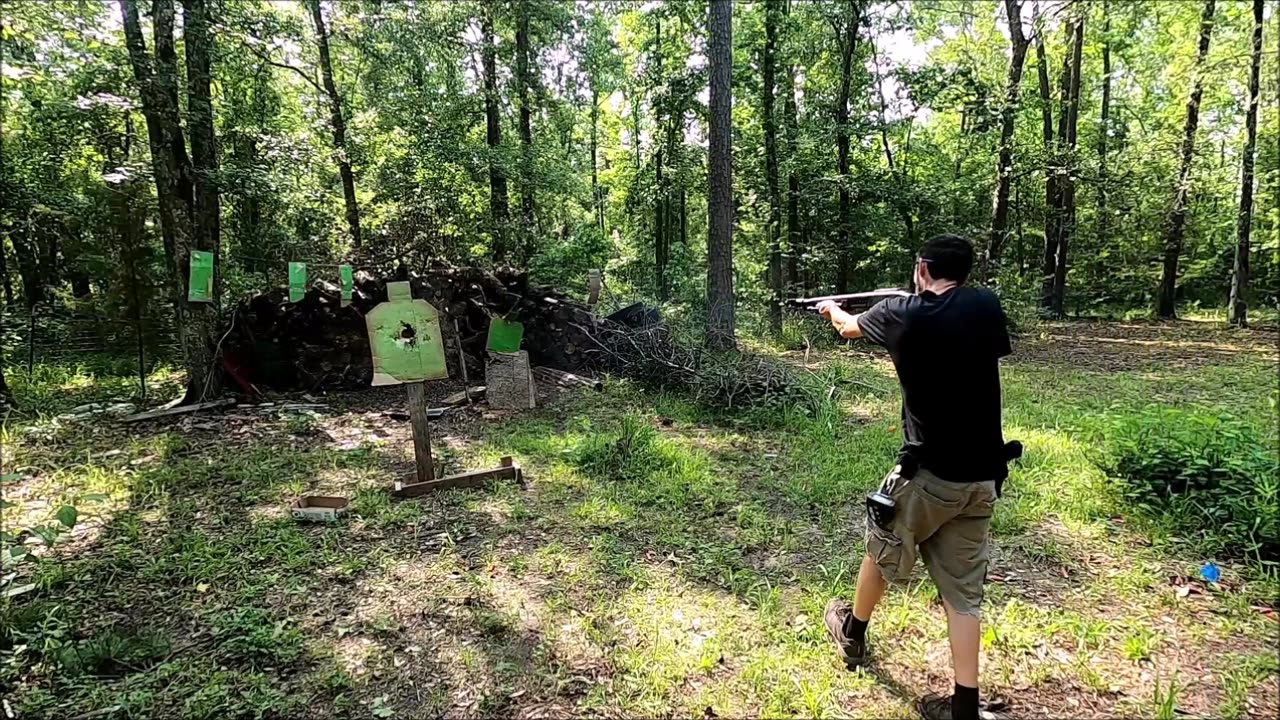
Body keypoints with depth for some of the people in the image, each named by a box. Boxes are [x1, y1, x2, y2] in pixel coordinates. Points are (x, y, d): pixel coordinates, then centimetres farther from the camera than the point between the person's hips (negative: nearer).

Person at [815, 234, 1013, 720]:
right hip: (982, 477, 3)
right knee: (962, 593, 11)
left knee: (881, 553, 21)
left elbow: (848, 328, 14)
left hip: (929, 473, -3)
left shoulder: (901, 313, -8)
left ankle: (852, 634, 43)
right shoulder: (986, 307, -2)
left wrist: (832, 310, 36)